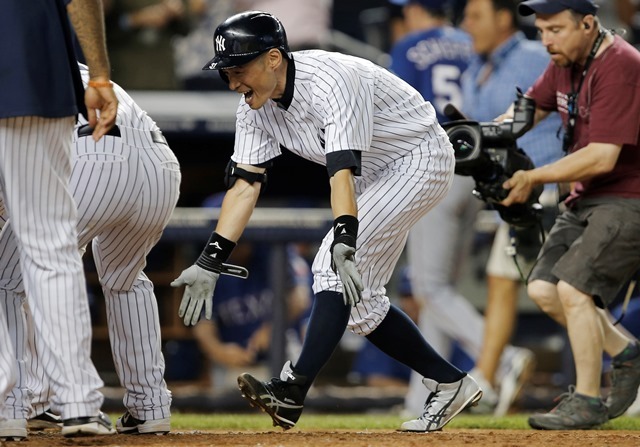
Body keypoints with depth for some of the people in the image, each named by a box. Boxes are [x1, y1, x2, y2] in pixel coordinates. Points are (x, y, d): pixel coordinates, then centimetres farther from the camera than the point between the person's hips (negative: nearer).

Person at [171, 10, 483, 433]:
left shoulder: (329, 82, -32)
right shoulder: (256, 107, -7)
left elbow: (342, 171, -42)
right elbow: (245, 184, -8)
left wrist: (343, 246, -53)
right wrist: (210, 262, -15)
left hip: (420, 159, -9)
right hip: (377, 177, 9)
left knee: (337, 270, -24)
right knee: (358, 299, 6)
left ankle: (292, 392, -31)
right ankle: (450, 383, 17)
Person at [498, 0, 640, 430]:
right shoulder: (566, 62, 5)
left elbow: (601, 157, -27)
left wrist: (533, 177, -20)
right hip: (588, 199, 9)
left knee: (573, 288, -17)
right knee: (544, 289, 4)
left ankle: (587, 401, -4)